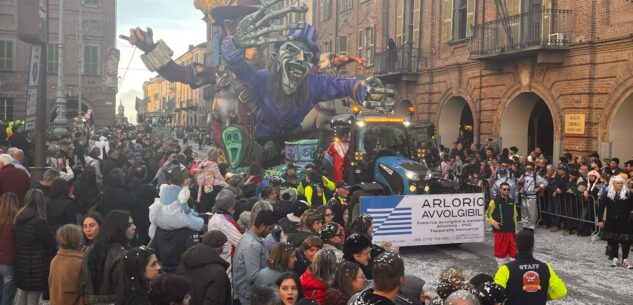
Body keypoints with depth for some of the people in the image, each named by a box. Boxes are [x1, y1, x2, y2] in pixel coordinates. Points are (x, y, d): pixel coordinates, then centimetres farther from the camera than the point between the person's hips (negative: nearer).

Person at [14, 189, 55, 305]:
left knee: (24, 292, 24)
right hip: (36, 269, -7)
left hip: (20, 265, 7)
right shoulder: (39, 222, -24)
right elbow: (51, 243, -14)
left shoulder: (19, 219, -1)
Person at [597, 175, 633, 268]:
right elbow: (601, 207, 0)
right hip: (611, 222, 0)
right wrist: (600, 220, -3)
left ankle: (625, 260, 12)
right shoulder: (607, 194, -2)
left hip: (625, 222, 0)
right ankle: (615, 258, 21)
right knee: (613, 241, 8)